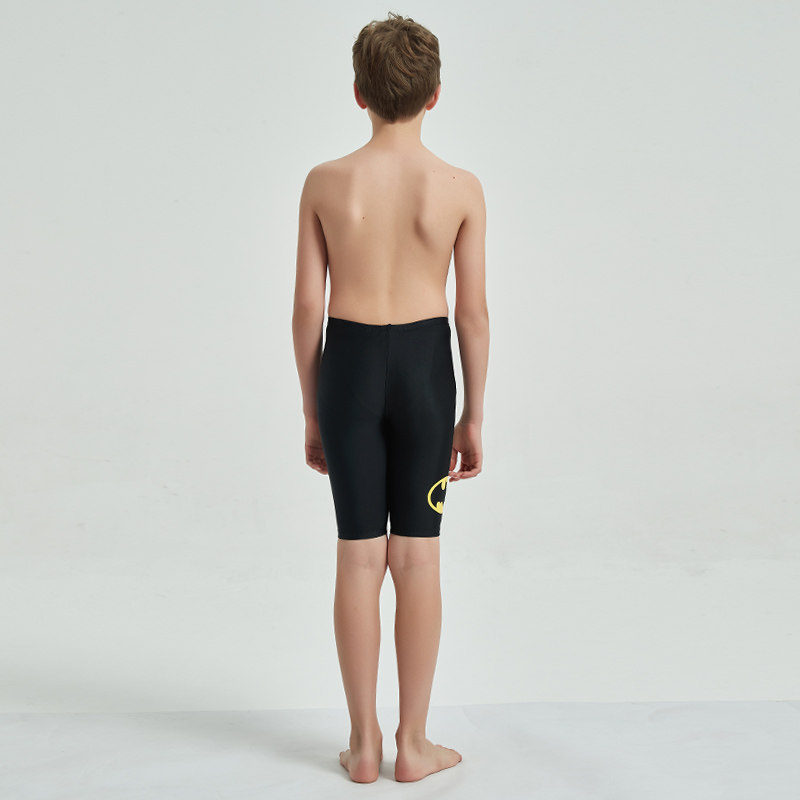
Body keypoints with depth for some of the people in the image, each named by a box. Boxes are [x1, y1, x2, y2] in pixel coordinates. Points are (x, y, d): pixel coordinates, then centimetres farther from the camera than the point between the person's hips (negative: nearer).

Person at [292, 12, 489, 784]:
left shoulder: (325, 182, -6)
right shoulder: (461, 188, -6)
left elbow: (307, 306, -3)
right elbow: (472, 312, -4)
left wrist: (311, 412, 7)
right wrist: (474, 414, 6)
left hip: (348, 365, 1)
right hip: (425, 366, 0)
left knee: (358, 556, 8)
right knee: (416, 556, 7)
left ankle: (363, 742, 16)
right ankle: (414, 743, 16)